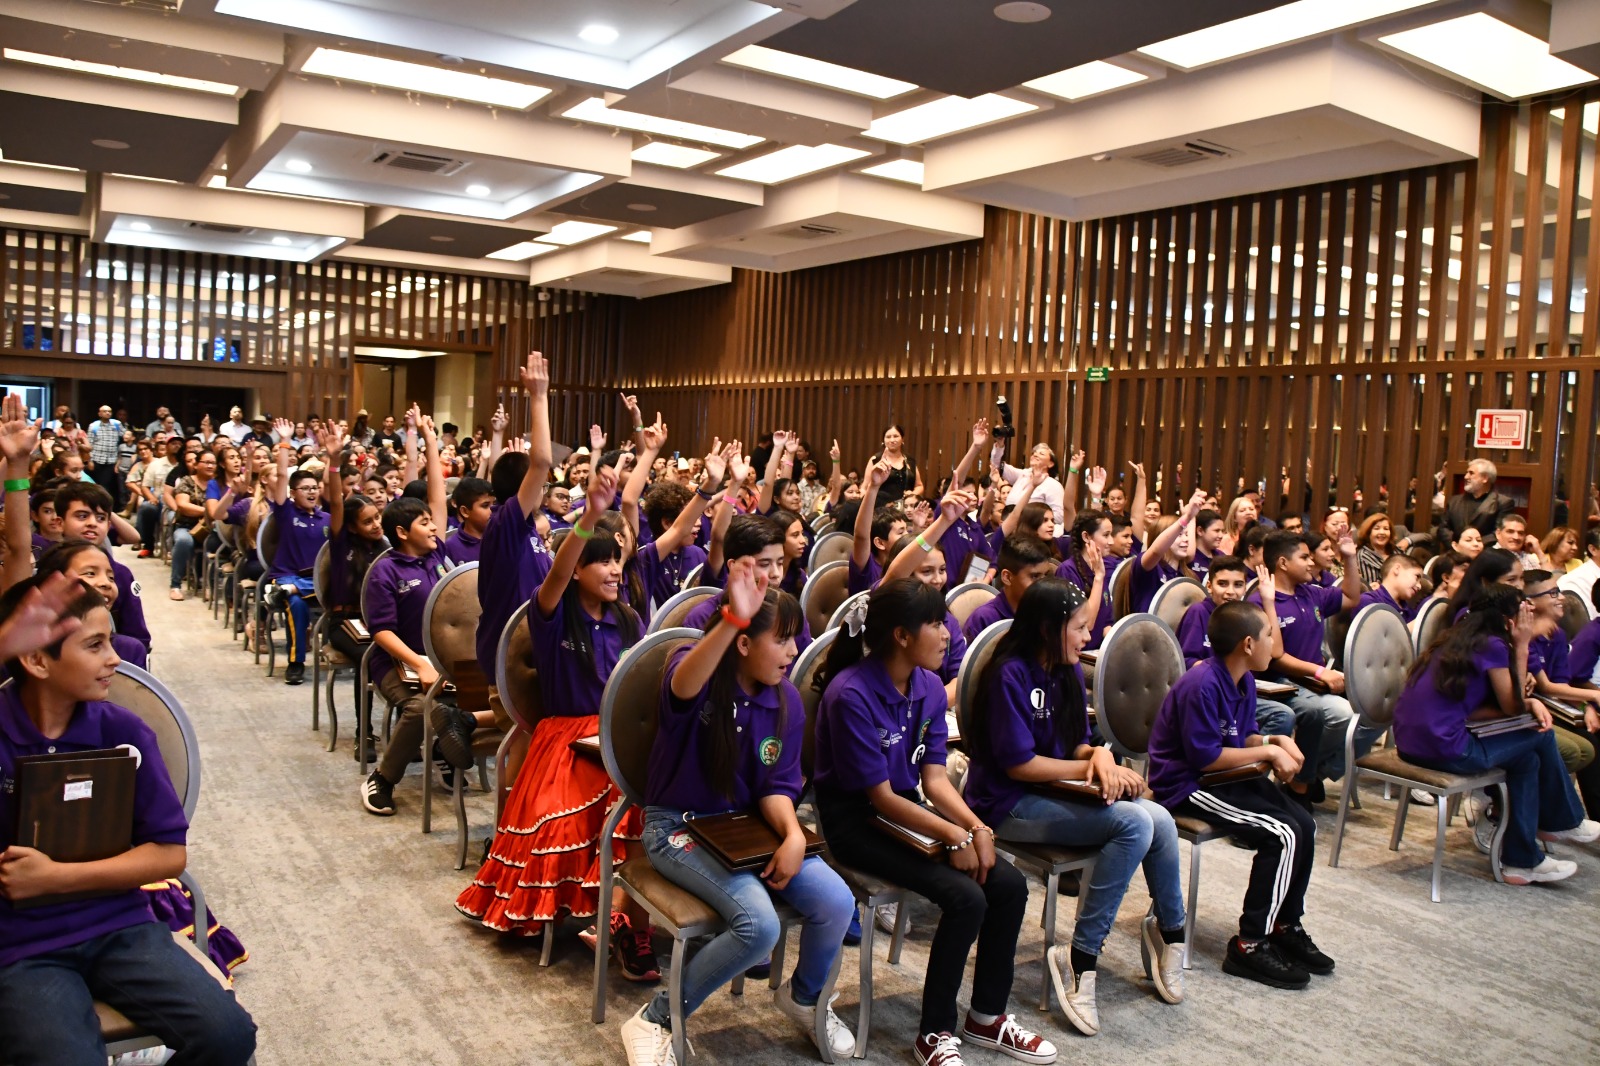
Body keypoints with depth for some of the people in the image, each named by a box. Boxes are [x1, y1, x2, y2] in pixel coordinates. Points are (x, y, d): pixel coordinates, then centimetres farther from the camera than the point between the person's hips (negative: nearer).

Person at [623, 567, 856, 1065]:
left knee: (836, 903, -14)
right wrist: (732, 619, -64)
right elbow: (683, 687, -46)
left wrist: (793, 835, -22)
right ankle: (655, 1022, -5)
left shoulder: (787, 699, -3)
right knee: (760, 922, -28)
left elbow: (777, 785, 0)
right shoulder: (698, 673, -19)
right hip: (677, 824, -5)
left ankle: (804, 996, 20)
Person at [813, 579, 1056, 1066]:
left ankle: (987, 1017, 11)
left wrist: (978, 828, -16)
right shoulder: (851, 695, -23)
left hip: (909, 807, 8)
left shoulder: (929, 687, 0)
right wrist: (955, 835, -24)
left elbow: (934, 777, 0)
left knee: (1009, 885, -8)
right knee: (965, 897, -23)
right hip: (855, 820, -7)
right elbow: (880, 796, -21)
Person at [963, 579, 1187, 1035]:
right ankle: (1081, 958, -17)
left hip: (1059, 792, 7)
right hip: (1008, 805, -7)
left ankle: (1168, 931, 5)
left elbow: (1078, 743, 12)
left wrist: (1100, 756, -11)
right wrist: (1091, 768, -12)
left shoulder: (1068, 671, 10)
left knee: (1159, 820, -16)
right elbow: (1019, 764, -17)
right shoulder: (1009, 674, -15)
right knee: (1135, 822, -25)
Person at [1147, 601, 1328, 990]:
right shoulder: (1202, 686, -24)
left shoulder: (1243, 681, 7)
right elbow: (1206, 758, -24)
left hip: (1225, 778, 10)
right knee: (1283, 835, -18)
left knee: (1305, 824, 0)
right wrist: (1268, 752, -15)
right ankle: (1250, 946, -9)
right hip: (1187, 787, -10)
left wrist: (1275, 741, -4)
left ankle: (1285, 926, 16)